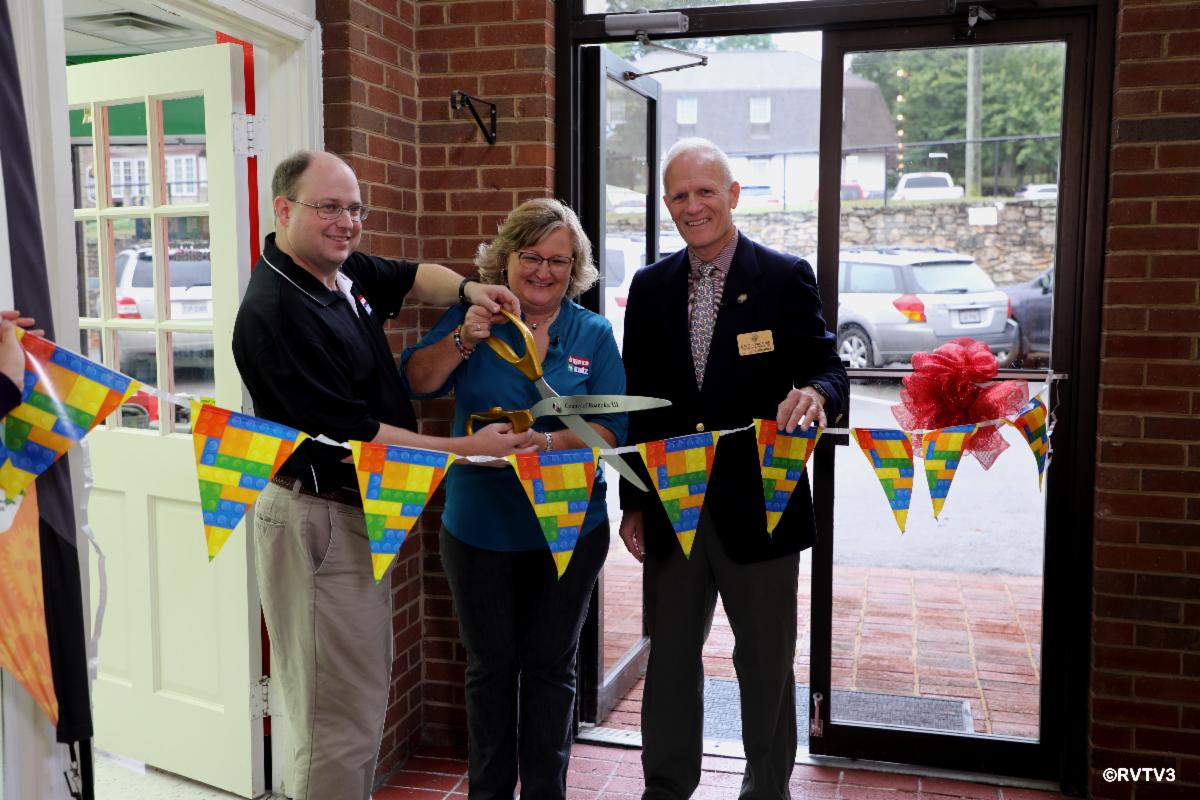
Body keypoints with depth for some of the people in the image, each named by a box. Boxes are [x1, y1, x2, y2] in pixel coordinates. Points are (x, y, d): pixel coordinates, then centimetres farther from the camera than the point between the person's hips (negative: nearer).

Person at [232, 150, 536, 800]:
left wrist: (466, 289, 2)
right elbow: (354, 437, -22)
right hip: (318, 519, -10)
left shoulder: (344, 270, 5)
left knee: (367, 691, 21)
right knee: (341, 719, -1)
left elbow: (412, 277, 25)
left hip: (358, 510, 10)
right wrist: (468, 449, -19)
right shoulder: (275, 312, -21)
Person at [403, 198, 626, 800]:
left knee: (550, 666, 11)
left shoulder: (593, 334, -2)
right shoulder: (472, 317, 1)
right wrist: (464, 338, -23)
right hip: (479, 526, 1)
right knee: (491, 666, 14)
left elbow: (610, 429, -8)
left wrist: (547, 443, -25)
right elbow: (417, 382, -8)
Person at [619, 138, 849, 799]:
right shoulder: (650, 287, 6)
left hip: (756, 505, -3)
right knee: (669, 658, 15)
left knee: (766, 663, 12)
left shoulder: (785, 277, -4)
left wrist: (816, 393, -30)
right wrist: (634, 502, 7)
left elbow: (828, 370, -5)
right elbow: (638, 401, 8)